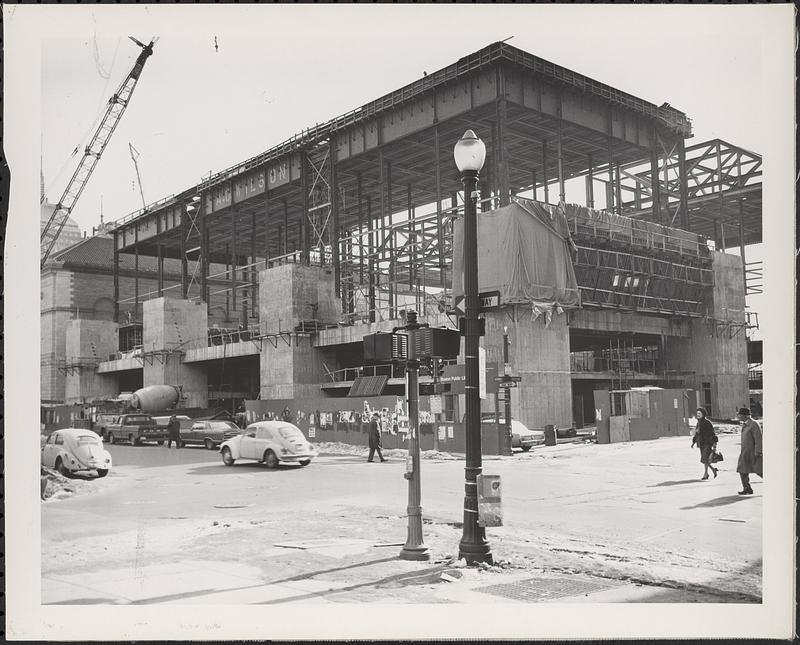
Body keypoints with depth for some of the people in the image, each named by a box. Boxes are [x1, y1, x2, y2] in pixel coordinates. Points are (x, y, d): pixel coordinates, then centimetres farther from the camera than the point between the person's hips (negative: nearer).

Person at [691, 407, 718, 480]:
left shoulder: (707, 423, -11)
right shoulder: (698, 423, 12)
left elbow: (712, 432, -14)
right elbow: (696, 434, 19)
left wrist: (714, 442, -20)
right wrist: (693, 442, 16)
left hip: (707, 443, -8)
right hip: (701, 444, 8)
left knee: (705, 459, -8)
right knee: (704, 459, 10)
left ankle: (705, 474, 1)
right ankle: (713, 469, 28)